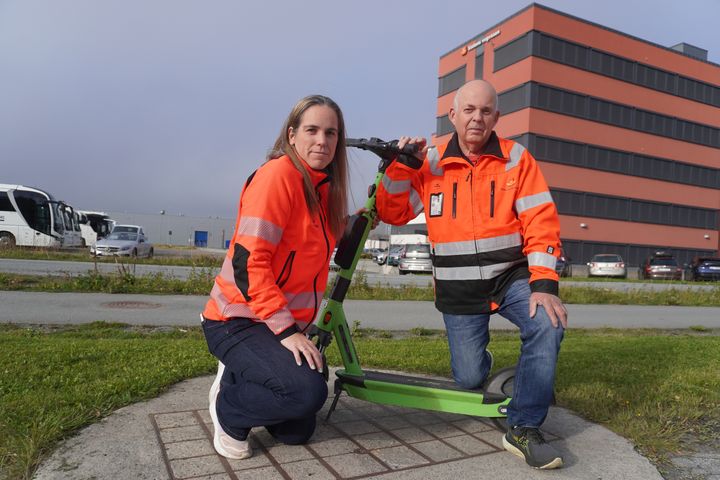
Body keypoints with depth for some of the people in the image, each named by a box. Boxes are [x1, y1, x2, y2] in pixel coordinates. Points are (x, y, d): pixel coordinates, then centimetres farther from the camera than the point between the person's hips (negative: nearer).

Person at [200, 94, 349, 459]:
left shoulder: (324, 187, 7)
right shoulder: (279, 173, -18)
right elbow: (248, 261, -24)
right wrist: (285, 329, -25)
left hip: (287, 325, 8)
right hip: (238, 321, -8)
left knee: (297, 432, 11)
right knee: (307, 391, -29)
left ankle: (239, 377, 33)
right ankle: (227, 408, 0)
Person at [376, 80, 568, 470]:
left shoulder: (516, 159, -3)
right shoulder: (431, 164, 0)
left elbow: (541, 222, -9)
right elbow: (393, 214, -1)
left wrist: (544, 282, -19)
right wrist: (403, 165, -14)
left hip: (511, 276, 0)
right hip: (458, 291, 1)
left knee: (548, 324, -29)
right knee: (469, 379, 3)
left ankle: (524, 430, -10)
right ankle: (480, 362, 44)